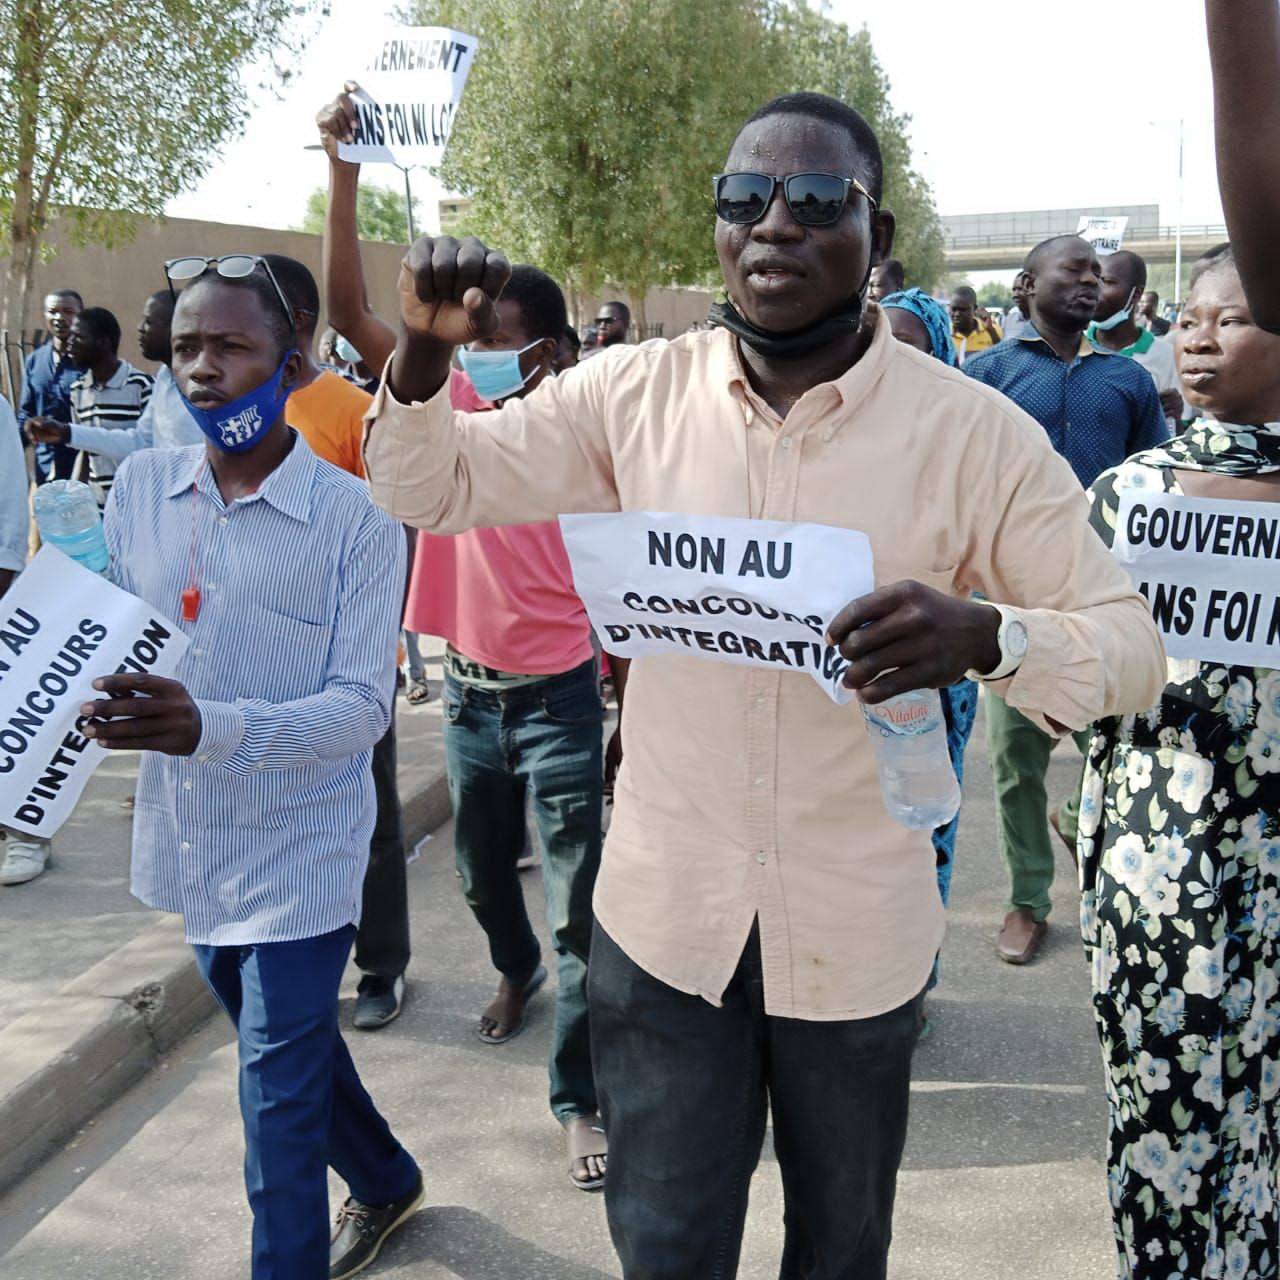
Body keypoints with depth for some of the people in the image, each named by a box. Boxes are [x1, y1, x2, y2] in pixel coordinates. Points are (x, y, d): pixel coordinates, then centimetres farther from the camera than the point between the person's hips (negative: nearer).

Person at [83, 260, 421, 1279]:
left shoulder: (354, 520, -15)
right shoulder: (140, 486, 0)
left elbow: (363, 705, -18)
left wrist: (210, 727, -34)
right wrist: (98, 695, -17)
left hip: (297, 854, -6)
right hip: (191, 842, 6)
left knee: (279, 1104, 1)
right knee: (293, 1047, 25)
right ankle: (387, 1183, 51)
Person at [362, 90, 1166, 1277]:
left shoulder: (973, 431, -11)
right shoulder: (633, 392, -5)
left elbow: (1130, 643, -8)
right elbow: (428, 491, 3)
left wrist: (983, 633, -30)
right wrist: (426, 350, -18)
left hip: (858, 932, -1)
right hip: (664, 914, 1)